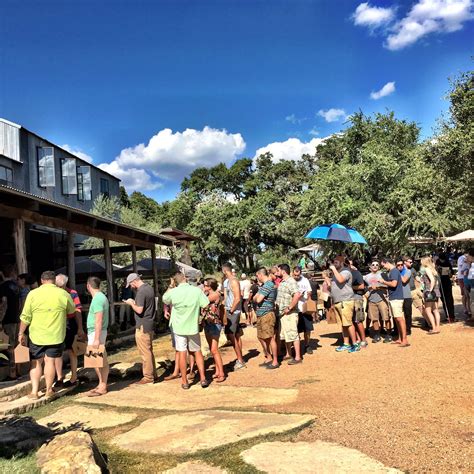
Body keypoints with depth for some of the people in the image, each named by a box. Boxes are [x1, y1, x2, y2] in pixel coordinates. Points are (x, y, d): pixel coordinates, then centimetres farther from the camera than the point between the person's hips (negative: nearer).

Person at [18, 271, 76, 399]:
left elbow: (25, 317, -3)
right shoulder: (64, 294, -5)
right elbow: (72, 310, 13)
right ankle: (49, 390, 17)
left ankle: (34, 391, 13)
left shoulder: (33, 294, -6)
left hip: (37, 335, 0)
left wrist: (21, 333, 7)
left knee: (36, 362, 13)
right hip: (56, 335, 0)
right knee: (50, 361, 8)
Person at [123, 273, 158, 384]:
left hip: (143, 326, -10)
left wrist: (131, 303, -7)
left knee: (145, 352, -2)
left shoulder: (141, 292, -19)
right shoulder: (149, 288, 11)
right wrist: (135, 302, 11)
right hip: (150, 325, 10)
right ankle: (153, 374, 23)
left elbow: (139, 310, -23)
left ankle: (148, 377, 4)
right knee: (149, 351, 16)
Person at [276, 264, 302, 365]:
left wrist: (289, 308, -25)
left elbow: (297, 295, -30)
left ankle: (298, 357, 1)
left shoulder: (291, 281, -16)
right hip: (282, 313, 10)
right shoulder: (282, 282, 14)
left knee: (293, 335, -5)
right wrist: (277, 306, 14)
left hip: (289, 314, -10)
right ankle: (288, 354, 29)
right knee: (285, 335, 17)